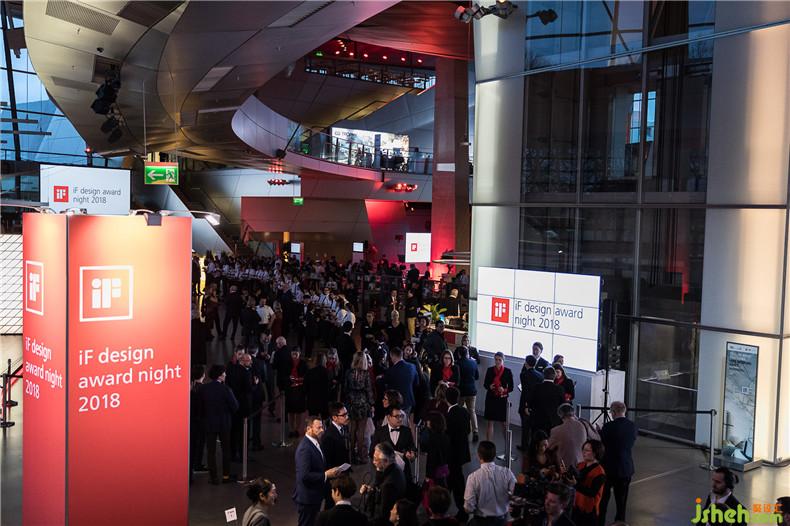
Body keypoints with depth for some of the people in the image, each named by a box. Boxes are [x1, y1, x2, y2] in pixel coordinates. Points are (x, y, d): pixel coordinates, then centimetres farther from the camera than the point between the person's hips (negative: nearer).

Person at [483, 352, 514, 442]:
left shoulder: (507, 371, -4)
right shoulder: (490, 370, 1)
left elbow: (511, 387, -1)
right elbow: (485, 384, 6)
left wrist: (504, 390, -20)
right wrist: (489, 386, -16)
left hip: (502, 399, -1)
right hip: (491, 398, 1)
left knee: (504, 423, 6)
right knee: (490, 422, 5)